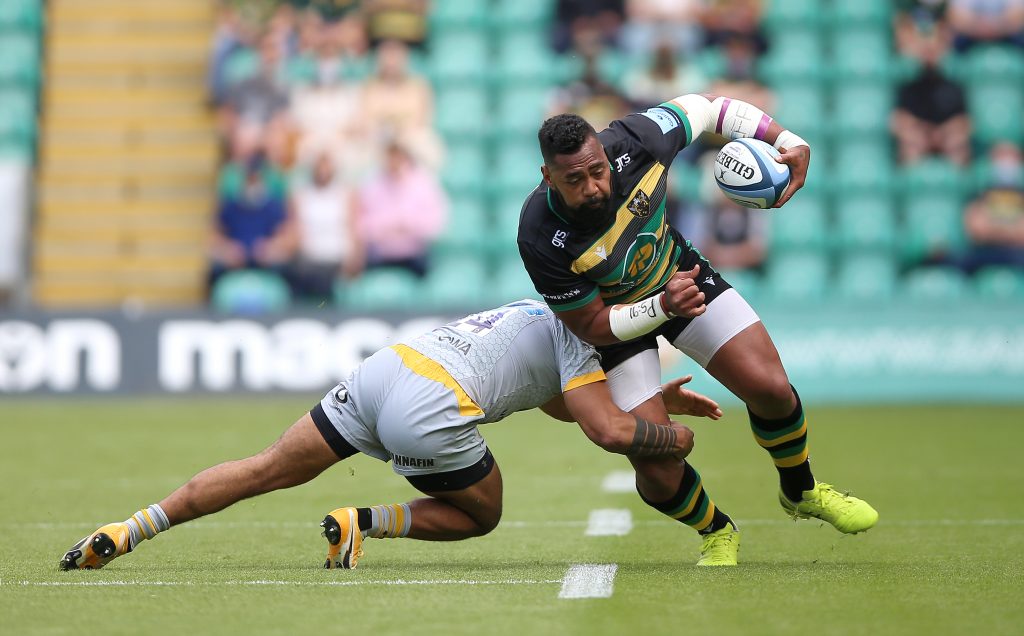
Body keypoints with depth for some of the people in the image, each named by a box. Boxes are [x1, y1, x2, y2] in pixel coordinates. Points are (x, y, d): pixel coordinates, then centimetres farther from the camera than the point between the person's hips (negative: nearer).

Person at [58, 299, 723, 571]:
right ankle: (362, 523, -4)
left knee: (268, 470, 10)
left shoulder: (544, 309, 32)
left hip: (383, 367, 7)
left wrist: (658, 396, 41)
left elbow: (560, 400, 45)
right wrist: (671, 437, 13)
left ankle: (126, 531, 1)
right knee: (481, 515, 17)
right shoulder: (580, 329, 7)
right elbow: (608, 430, -5)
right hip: (431, 413, -7)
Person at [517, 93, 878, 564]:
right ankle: (716, 532, 23)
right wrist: (663, 306, -38)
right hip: (615, 319, -3)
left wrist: (789, 141, -19)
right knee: (658, 469, -13)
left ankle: (801, 492, 25)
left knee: (770, 388, -9)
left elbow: (704, 107, -10)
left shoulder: (631, 142, -31)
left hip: (679, 274, 3)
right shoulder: (541, 238, -36)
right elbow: (590, 326, -23)